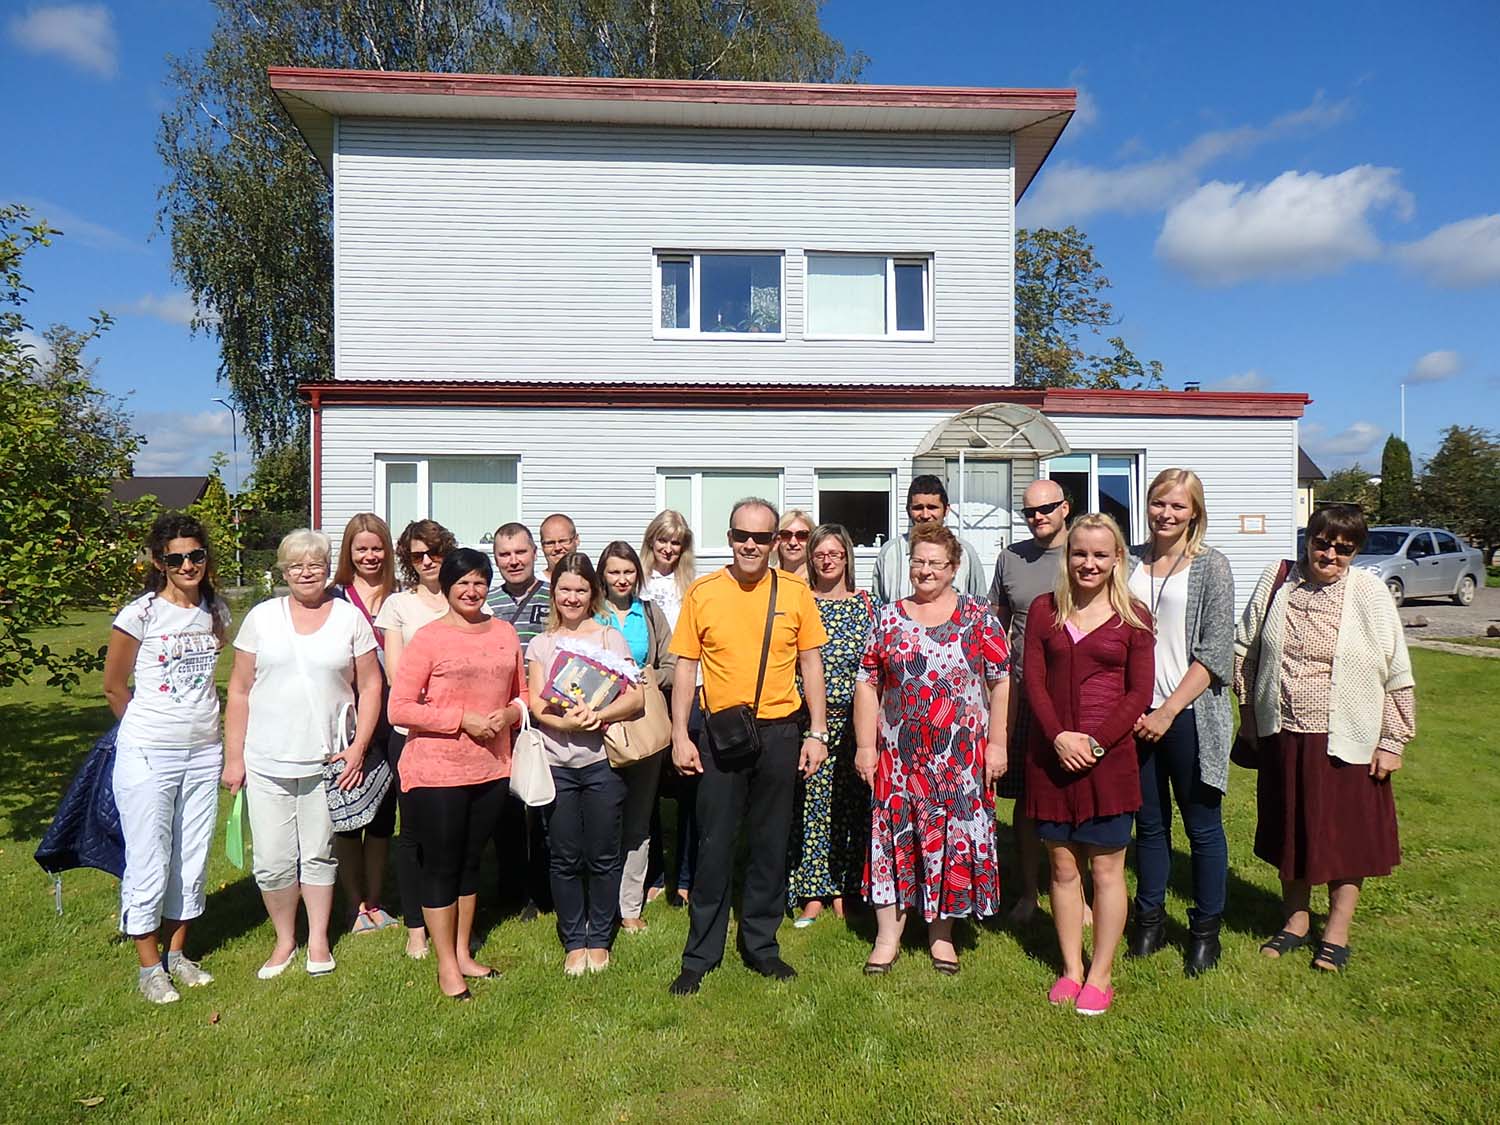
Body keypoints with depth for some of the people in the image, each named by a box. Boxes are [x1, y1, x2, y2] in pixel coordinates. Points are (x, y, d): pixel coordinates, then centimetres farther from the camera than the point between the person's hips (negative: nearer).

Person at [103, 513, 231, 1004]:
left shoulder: (216, 611, 4)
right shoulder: (141, 613, -9)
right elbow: (114, 685, 1)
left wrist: (200, 722, 14)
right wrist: (150, 729, 10)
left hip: (204, 753, 4)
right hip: (148, 755, -4)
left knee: (192, 857, 12)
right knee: (149, 862, 4)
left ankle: (177, 953, 28)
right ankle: (149, 966, 20)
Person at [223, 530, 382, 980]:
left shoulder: (350, 618, 0)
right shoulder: (262, 617, 3)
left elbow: (370, 687, 2)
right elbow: (239, 691, 5)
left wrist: (358, 747, -7)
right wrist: (234, 757, 2)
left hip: (327, 761, -1)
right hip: (266, 762, 1)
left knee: (319, 855, 11)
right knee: (272, 862, 5)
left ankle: (318, 940, 28)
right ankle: (284, 940, 26)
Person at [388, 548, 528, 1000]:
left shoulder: (504, 633, 5)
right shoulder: (427, 638, -10)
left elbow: (521, 693, 14)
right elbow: (398, 708, -14)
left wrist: (510, 713, -9)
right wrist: (463, 720, -19)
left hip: (490, 771, 5)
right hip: (437, 772, -5)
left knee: (470, 861, 18)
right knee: (440, 866, 7)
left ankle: (464, 953, 34)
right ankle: (446, 966, 22)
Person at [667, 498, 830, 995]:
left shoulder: (795, 592, 0)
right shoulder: (702, 593, -2)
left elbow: (811, 664, 4)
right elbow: (685, 666, 1)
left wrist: (817, 733, 0)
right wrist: (680, 736, -4)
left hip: (779, 734, 1)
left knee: (771, 845, 12)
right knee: (714, 846, 5)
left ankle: (761, 945, 28)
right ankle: (700, 955, 19)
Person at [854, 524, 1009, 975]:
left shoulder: (979, 617, 1)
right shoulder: (889, 618, 6)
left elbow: (1001, 682, 0)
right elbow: (867, 683, 5)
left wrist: (997, 744, -5)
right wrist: (865, 745, 0)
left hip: (961, 756, -1)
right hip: (899, 753, 1)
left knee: (953, 837, 5)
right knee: (895, 837, 5)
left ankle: (941, 933, 22)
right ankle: (888, 935, 17)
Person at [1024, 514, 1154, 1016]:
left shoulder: (1133, 617, 0)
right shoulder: (1044, 610, 5)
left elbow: (1139, 692, -3)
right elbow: (1034, 681, 1)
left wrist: (1096, 742, -13)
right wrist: (1058, 737, -12)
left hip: (1109, 757, -2)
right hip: (1052, 756, 2)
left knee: (1106, 868, 6)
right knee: (1063, 867, 11)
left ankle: (1100, 975, 21)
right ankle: (1070, 969, 25)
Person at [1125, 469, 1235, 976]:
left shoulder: (1210, 565, -5)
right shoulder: (1131, 563, 7)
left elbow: (1216, 648, -10)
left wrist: (1169, 710, -14)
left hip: (1190, 715, -4)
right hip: (1138, 714, 4)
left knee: (1202, 826, 8)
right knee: (1150, 823, 14)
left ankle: (1206, 929, 24)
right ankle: (1150, 920, 28)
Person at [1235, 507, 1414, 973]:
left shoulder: (1369, 593, -7)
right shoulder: (1276, 583, -1)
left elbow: (1396, 673, -5)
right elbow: (1244, 654, 8)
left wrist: (1392, 742, -5)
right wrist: (1249, 719, 9)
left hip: (1346, 739, -2)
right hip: (1282, 736, 2)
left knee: (1346, 834, 10)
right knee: (1290, 829, 15)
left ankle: (1337, 931, 29)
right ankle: (1295, 919, 34)